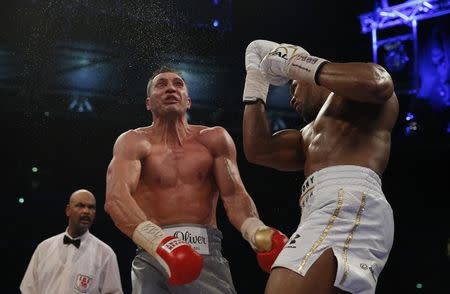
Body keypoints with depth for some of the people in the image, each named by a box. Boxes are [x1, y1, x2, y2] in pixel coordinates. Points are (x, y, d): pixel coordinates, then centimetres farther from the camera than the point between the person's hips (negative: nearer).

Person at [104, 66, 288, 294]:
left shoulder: (213, 139, 11)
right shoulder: (133, 142, 4)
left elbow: (234, 196, 1)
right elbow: (116, 197, -14)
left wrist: (259, 234, -22)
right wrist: (160, 242, -33)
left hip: (206, 253, 1)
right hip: (153, 256, -1)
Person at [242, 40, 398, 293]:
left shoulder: (356, 91, 17)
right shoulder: (310, 135, 39)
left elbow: (378, 84, -9)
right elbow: (258, 150, 28)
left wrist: (297, 63, 1)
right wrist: (256, 80, 37)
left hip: (349, 201, -9)